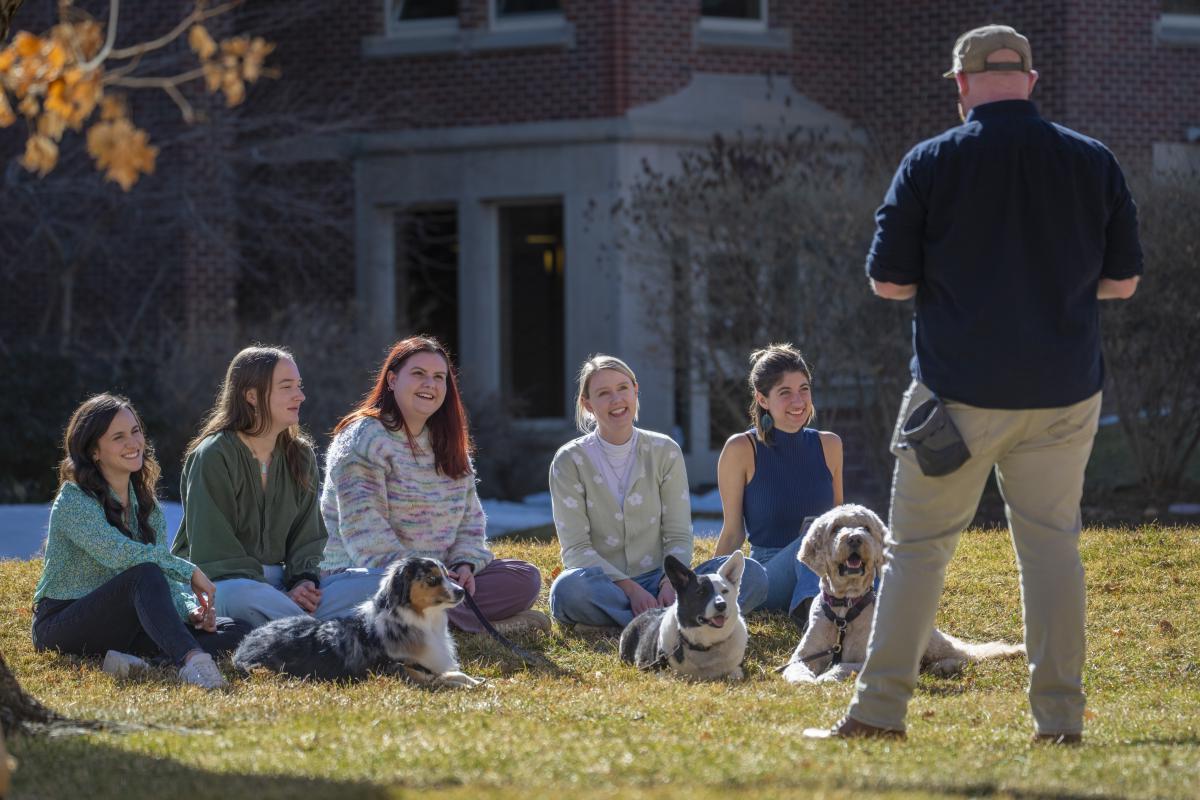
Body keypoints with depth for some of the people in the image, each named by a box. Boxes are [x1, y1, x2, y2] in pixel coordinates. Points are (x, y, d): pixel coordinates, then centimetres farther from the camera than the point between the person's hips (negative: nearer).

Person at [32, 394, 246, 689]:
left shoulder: (146, 506, 14)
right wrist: (189, 571, -24)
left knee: (235, 631, -12)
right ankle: (191, 658, -60)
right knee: (145, 574, -35)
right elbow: (116, 552, -27)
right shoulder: (73, 501, -10)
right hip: (61, 626, -7)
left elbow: (166, 578, 9)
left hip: (120, 624, 7)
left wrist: (192, 609, -13)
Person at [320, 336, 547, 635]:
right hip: (364, 573, -7)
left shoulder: (448, 444, 17)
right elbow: (364, 531, -18)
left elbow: (470, 518, 18)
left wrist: (465, 564, -3)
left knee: (525, 577, -8)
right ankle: (487, 622, -31)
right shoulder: (363, 438, -8)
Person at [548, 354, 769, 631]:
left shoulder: (665, 452, 7)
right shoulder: (570, 461, -1)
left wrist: (670, 583, -18)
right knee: (568, 588, -40)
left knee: (751, 574, -21)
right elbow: (576, 549, -7)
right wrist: (630, 589, -22)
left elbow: (678, 537, 4)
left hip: (656, 579, 3)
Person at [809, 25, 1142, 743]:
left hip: (959, 390, -2)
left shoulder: (932, 163, -7)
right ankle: (1060, 716, 7)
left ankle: (880, 710, 5)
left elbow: (889, 282, -5)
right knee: (1052, 544, 9)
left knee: (918, 547, 6)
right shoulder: (1093, 162, 1)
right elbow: (1122, 281, 5)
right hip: (1065, 390, 2)